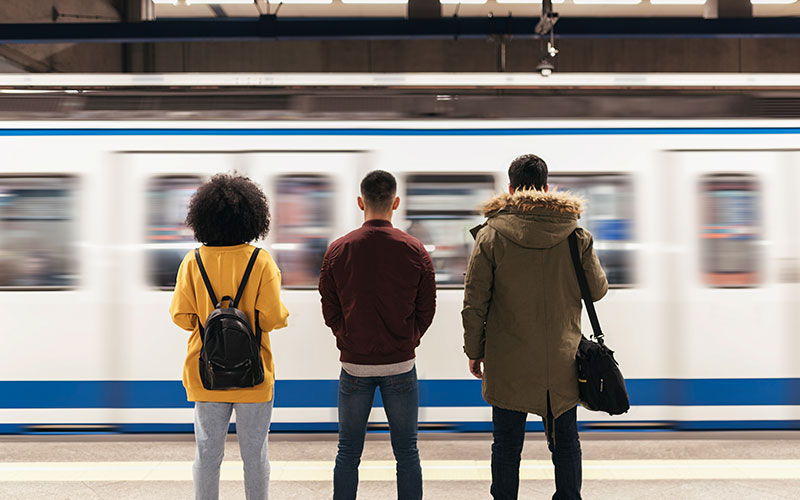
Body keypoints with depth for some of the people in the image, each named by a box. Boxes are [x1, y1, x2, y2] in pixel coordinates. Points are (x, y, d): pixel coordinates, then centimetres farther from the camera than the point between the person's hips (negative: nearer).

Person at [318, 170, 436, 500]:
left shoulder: (337, 250, -5)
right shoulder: (415, 251, -5)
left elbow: (329, 311, 1)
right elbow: (427, 311, 0)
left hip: (354, 364, 0)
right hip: (401, 365, 0)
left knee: (348, 452, 13)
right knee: (407, 452, 11)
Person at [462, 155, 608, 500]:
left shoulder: (491, 235, -8)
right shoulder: (576, 234, -4)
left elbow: (474, 303, -6)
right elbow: (597, 289, 7)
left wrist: (474, 351, 5)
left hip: (508, 364, -1)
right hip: (561, 362, 2)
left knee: (506, 445, 10)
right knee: (565, 443, 16)